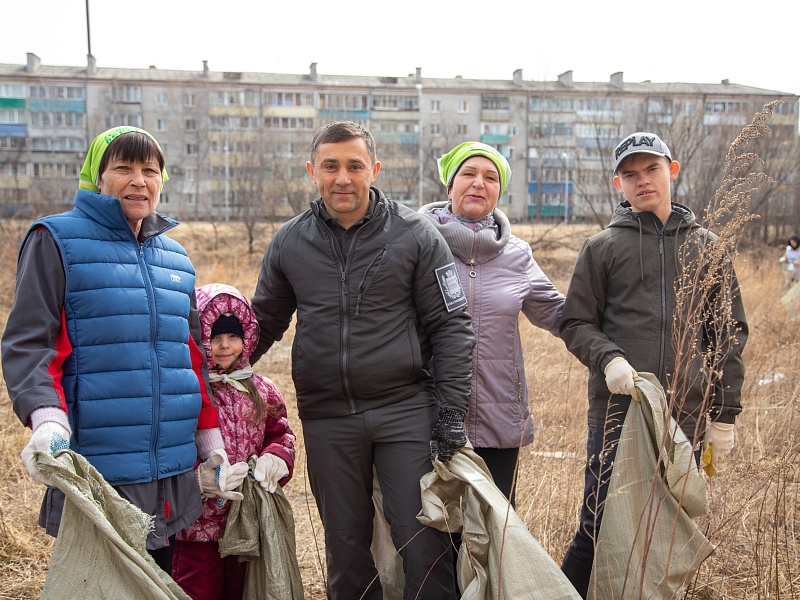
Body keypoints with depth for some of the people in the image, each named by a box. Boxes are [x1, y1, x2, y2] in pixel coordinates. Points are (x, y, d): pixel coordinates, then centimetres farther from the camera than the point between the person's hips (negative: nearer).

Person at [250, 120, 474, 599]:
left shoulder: (416, 235, -3)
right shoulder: (290, 243, 6)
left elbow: (451, 326, -2)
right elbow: (264, 323, 17)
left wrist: (451, 408, -8)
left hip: (407, 410, -2)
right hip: (327, 420, 3)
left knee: (424, 542, 1)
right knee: (345, 547, 14)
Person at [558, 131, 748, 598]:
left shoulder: (706, 247, 10)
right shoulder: (603, 248, 5)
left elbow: (731, 333, 10)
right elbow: (576, 323, 5)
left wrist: (726, 415, 4)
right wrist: (608, 359, -15)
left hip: (686, 416, 2)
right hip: (617, 409, -2)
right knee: (598, 530, 0)